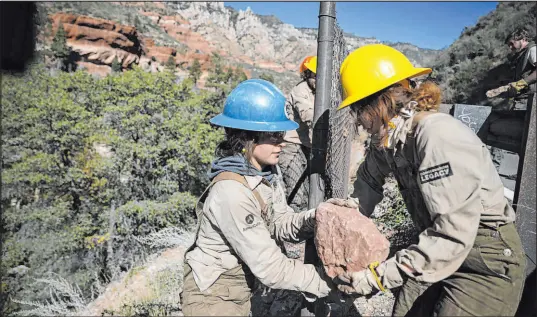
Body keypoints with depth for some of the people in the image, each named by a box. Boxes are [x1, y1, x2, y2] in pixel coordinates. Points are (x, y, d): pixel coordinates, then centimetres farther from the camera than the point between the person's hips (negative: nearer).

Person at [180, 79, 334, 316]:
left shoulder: (264, 171, -8)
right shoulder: (231, 192, -32)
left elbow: (279, 224, -5)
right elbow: (269, 268, -29)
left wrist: (314, 219, -23)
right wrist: (332, 282, -26)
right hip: (213, 298, -7)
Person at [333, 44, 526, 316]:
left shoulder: (439, 138, -29)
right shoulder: (390, 136, -5)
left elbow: (452, 234, -32)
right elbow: (369, 178, 12)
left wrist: (379, 276, -31)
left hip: (489, 263, -7)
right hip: (441, 251, 7)